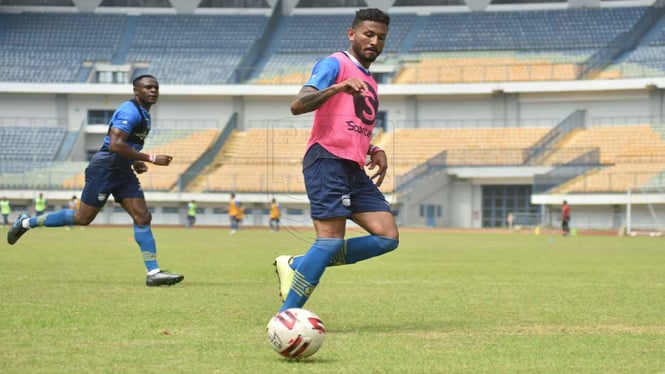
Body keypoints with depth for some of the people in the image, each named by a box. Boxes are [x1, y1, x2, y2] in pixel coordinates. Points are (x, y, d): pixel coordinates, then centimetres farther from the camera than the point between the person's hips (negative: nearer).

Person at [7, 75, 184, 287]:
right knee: (83, 218, -1)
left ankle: (153, 273, -6)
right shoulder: (130, 112, -18)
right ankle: (27, 222, 15)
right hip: (104, 169, -9)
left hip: (122, 172, 9)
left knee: (143, 217, -3)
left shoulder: (143, 113, 15)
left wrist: (136, 162, 11)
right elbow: (115, 145, -29)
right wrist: (151, 159, -27)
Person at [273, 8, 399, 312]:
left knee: (387, 237, -2)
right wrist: (337, 88, -32)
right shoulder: (335, 64, -3)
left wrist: (375, 152, 16)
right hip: (327, 160, -9)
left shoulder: (369, 82, 25)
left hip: (354, 169, 9)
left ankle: (296, 267, 2)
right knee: (331, 240, -16)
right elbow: (298, 105, -17)